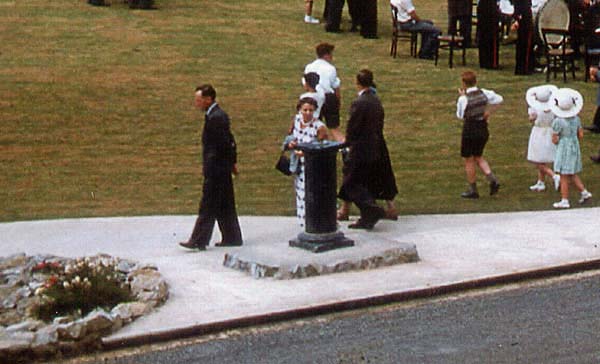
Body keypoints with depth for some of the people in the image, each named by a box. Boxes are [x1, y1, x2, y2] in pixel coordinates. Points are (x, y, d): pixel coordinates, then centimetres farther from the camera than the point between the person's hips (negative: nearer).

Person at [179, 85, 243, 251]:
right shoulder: (220, 115, 13)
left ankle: (199, 241, -2)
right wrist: (233, 162, 16)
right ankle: (232, 238, 21)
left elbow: (225, 142, -21)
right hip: (223, 168, 10)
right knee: (225, 206, 15)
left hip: (215, 169, -10)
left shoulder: (215, 118, -18)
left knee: (208, 206, -6)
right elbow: (230, 140, 17)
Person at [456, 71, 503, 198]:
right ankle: (492, 180, 3)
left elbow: (460, 115, -3)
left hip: (470, 130, -5)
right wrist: (489, 111, 10)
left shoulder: (463, 99, -18)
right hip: (483, 129, 5)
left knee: (469, 160, 9)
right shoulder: (484, 93, -3)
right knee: (478, 157, 22)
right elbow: (499, 99, 9)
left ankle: (473, 190, 14)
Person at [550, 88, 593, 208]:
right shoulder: (576, 119, -1)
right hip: (575, 148, 7)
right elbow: (581, 135, 5)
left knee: (564, 177, 1)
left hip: (563, 149, -7)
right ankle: (584, 192, 15)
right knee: (572, 175, 21)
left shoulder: (558, 122, -21)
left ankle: (564, 201, 5)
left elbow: (555, 140, -16)